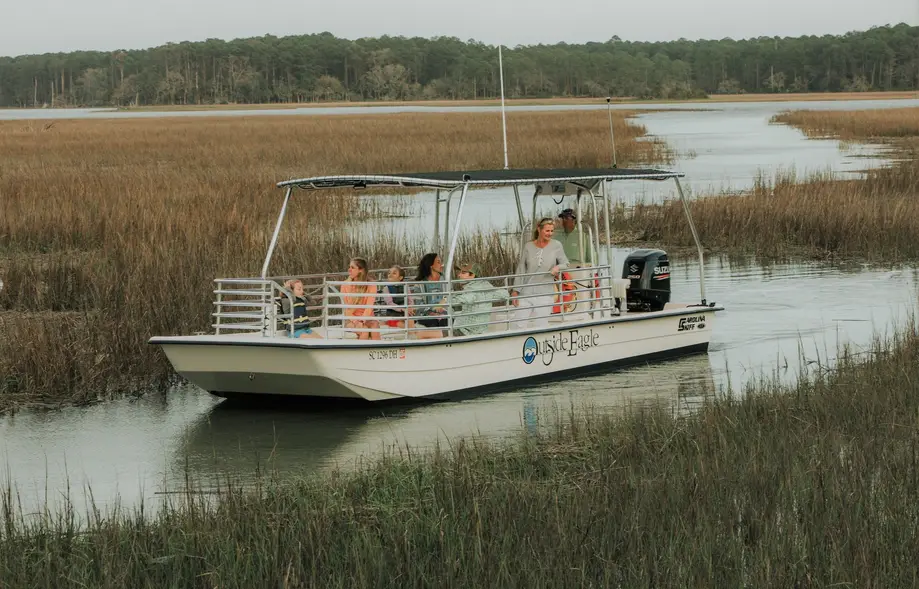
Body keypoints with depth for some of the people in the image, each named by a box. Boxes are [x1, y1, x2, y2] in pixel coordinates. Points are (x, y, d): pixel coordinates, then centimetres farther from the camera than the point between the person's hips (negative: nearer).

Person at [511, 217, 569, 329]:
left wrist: (558, 267, -15)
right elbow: (521, 270, 6)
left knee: (541, 326, 0)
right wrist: (516, 291, 4)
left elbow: (565, 264, 10)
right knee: (520, 325, 0)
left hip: (544, 294, -1)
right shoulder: (528, 247, 2)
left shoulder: (556, 246, 1)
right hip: (526, 293, 1)